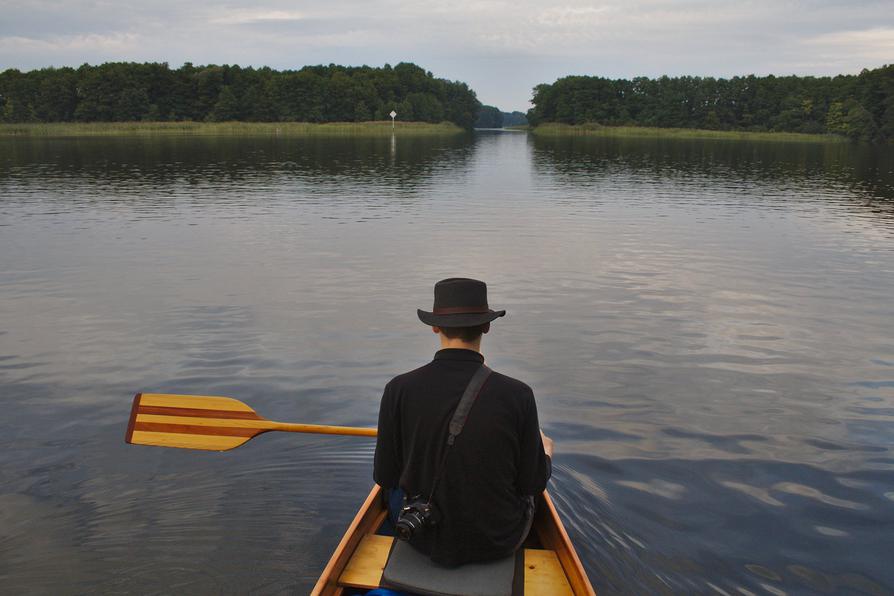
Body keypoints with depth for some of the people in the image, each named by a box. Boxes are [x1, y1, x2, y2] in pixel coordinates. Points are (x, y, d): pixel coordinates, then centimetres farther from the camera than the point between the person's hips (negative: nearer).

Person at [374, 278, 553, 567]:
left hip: (424, 537, 1)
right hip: (498, 542, 0)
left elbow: (385, 477, -8)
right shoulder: (518, 395, -22)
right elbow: (533, 483, -11)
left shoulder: (399, 390, -20)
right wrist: (545, 452, 12)